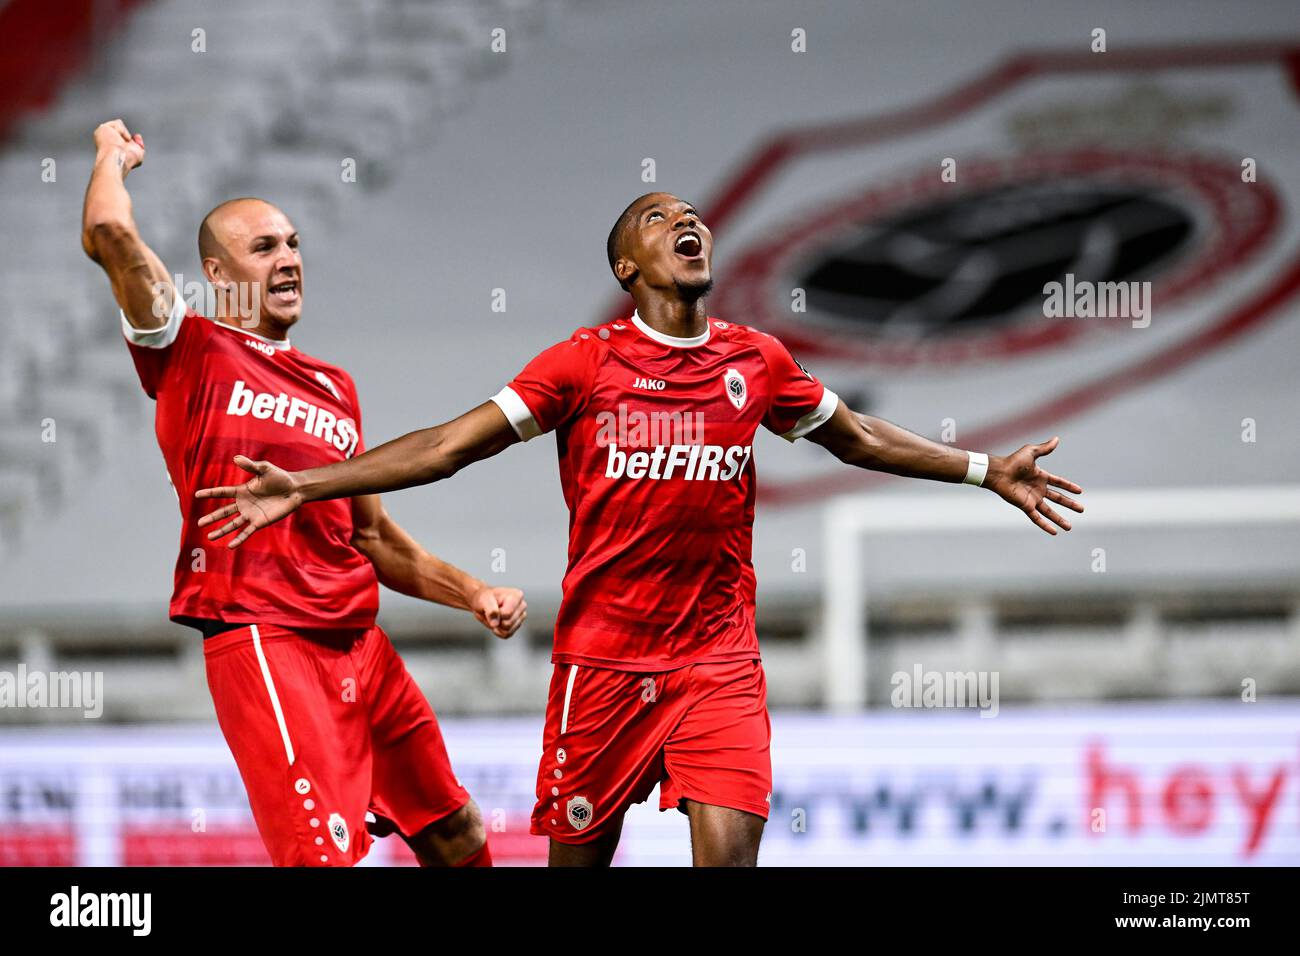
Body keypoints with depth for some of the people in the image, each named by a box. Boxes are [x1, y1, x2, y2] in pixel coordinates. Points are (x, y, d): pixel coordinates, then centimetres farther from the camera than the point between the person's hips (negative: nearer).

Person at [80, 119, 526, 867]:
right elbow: (110, 231, -12)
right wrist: (114, 153, 8)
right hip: (259, 636, -8)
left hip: (358, 640, 8)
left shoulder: (335, 387, 22)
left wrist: (473, 595, 16)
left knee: (459, 839, 14)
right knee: (325, 852, -22)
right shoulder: (192, 352, 3)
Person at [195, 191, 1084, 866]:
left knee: (729, 850, -13)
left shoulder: (757, 361, 6)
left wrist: (988, 469, 24)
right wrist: (303, 486, -10)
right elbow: (449, 446, -3)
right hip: (602, 658, -1)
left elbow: (856, 437, 23)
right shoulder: (584, 363, -3)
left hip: (719, 658, 1)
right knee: (579, 855, 5)